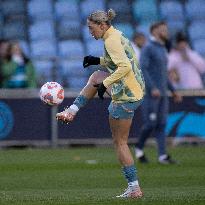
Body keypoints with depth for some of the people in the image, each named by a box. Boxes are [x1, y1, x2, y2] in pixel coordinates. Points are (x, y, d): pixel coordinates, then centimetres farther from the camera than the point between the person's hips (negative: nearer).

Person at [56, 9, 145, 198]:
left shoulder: (111, 41, -17)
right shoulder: (117, 35, 12)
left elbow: (125, 67, -28)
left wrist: (105, 84, -24)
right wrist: (98, 60, 20)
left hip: (126, 96, -10)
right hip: (137, 89, 10)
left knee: (120, 142, 0)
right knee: (96, 77, 29)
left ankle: (135, 189, 1)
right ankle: (72, 111, 33)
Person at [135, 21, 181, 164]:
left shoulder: (163, 50, 19)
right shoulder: (148, 48, -9)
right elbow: (142, 69, -19)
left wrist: (173, 91, 20)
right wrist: (153, 88, -27)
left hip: (162, 94, 8)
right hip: (149, 93, -8)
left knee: (161, 124, 1)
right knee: (150, 123, -8)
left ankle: (163, 155, -2)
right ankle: (139, 149, 12)